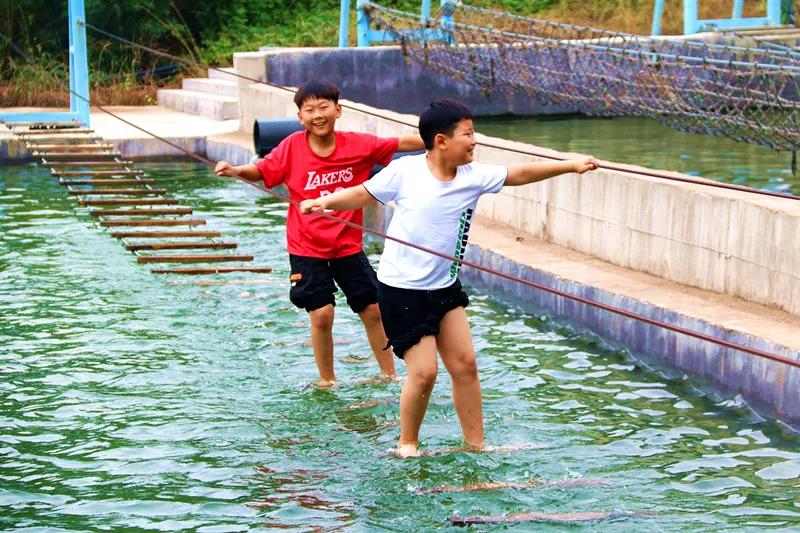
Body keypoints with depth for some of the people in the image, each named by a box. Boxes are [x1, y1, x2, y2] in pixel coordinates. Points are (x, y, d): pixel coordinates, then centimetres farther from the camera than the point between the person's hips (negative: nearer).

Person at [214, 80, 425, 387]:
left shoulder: (358, 144, -7)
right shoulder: (293, 147, -10)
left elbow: (400, 144, -4)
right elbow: (262, 170, -6)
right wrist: (234, 171, -24)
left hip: (348, 244, 2)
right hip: (307, 247, -2)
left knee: (373, 309, 8)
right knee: (321, 313, -9)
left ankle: (389, 375, 26)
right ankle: (327, 381, 11)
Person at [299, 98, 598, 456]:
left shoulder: (474, 176, -3)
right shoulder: (405, 171, -14)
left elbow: (520, 174, 1)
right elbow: (363, 194, -3)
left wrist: (570, 166, -3)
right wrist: (323, 202, -17)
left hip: (445, 287, 6)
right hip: (402, 290, -6)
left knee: (465, 364, 6)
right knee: (424, 371, -8)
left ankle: (476, 444, 17)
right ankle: (407, 444, 14)